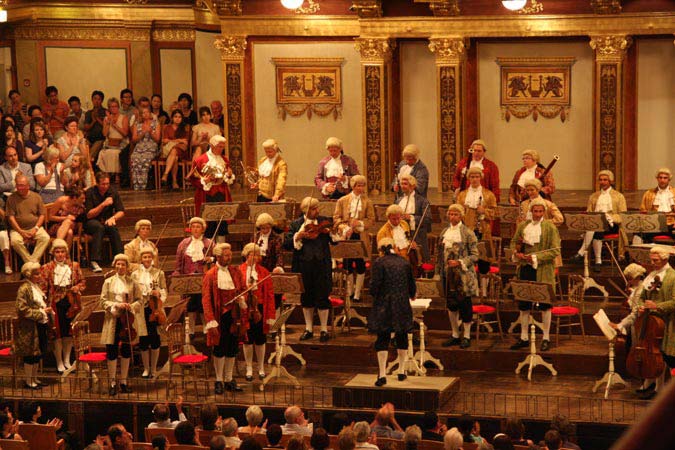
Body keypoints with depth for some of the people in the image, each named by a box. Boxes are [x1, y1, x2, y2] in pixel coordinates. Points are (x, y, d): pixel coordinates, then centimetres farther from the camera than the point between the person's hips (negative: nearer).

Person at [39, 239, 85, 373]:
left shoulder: (74, 266, 7)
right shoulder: (46, 268, -2)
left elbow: (82, 281, 14)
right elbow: (43, 288, -4)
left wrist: (78, 287, -8)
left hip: (71, 303, 3)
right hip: (55, 303, -3)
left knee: (69, 332, 10)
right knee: (57, 333, 0)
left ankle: (67, 361, 22)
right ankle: (59, 363, 9)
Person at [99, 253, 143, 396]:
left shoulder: (132, 283, 5)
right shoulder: (108, 282, 5)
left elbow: (140, 300, 4)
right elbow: (102, 302, 0)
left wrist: (132, 306, -16)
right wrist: (116, 305, -15)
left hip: (127, 320, 1)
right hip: (113, 320, -1)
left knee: (126, 351, 8)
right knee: (112, 352, -2)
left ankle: (123, 382, 19)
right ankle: (113, 383, 7)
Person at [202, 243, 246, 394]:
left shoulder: (236, 272, 8)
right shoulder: (210, 275, -7)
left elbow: (243, 289, 18)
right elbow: (206, 299, -9)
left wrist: (242, 299, -7)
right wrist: (211, 322, -15)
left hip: (234, 316, 4)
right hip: (220, 317, -4)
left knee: (232, 349, 9)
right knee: (219, 349, 2)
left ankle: (229, 380, 19)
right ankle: (219, 381, 11)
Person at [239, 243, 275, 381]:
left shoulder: (264, 272, 2)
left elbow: (270, 294, 2)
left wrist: (270, 315, -2)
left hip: (260, 309, 1)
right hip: (244, 309, -1)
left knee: (260, 340, 8)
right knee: (247, 340, 7)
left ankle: (261, 368, 22)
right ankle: (249, 368, 19)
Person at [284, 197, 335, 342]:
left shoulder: (324, 221, 5)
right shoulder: (296, 224, 3)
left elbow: (334, 240, 2)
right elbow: (286, 244, -3)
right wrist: (297, 236, -19)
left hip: (322, 266, -1)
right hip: (304, 266, 1)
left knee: (322, 297, 1)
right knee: (306, 298, 10)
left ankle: (324, 329, 12)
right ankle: (309, 329, 22)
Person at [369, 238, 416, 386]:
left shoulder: (379, 263, -8)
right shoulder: (404, 263, 5)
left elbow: (375, 285, -14)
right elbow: (412, 285, 11)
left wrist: (374, 295, 8)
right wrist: (411, 295, 32)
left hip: (384, 306, -3)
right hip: (402, 306, 3)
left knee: (382, 339, -1)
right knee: (402, 338, 16)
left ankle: (382, 374, -9)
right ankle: (402, 371, 24)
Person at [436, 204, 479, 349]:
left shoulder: (467, 233, -6)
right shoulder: (444, 232, 11)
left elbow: (475, 255, -8)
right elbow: (439, 253, 16)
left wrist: (460, 262, -19)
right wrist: (439, 270, 10)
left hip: (463, 275, -5)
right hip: (447, 273, 5)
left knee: (464, 304, -1)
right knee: (450, 304, 10)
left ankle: (467, 336, 9)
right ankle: (455, 335, 22)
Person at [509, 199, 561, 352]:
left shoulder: (550, 227, -6)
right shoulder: (523, 226, 9)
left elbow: (555, 251, -11)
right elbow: (514, 242, 20)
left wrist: (536, 258, -18)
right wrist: (516, 252, -2)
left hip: (543, 271, -5)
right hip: (525, 269, 5)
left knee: (545, 305, 3)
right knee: (523, 305, 9)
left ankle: (546, 338, 12)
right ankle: (524, 338, 20)